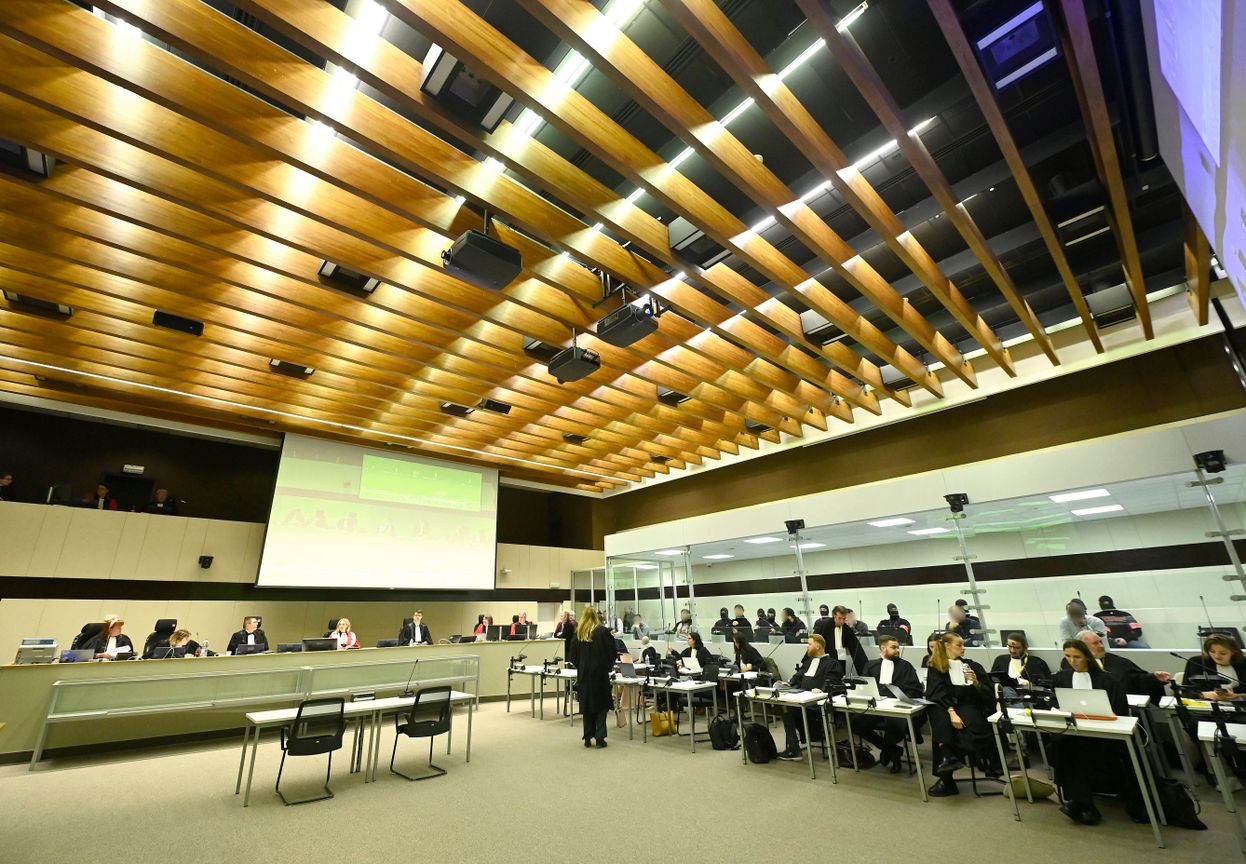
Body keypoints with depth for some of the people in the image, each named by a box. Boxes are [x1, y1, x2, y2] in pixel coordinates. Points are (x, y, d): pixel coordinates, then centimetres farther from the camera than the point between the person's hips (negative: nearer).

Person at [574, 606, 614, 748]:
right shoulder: (602, 631, -9)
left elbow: (574, 654, 6)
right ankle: (599, 737, 2)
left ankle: (588, 738, 16)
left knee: (586, 704, 12)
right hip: (599, 672, -3)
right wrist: (608, 666, 10)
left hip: (584, 673, 3)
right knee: (601, 704, 7)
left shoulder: (578, 633, 1)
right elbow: (611, 651, -6)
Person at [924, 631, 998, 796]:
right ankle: (947, 757, -41)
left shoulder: (973, 666, 18)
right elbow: (937, 693, -6)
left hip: (969, 707, 1)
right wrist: (951, 712, -23)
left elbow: (990, 696, 13)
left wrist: (976, 683, -8)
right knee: (939, 714, -36)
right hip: (944, 707, -1)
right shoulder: (935, 668, 10)